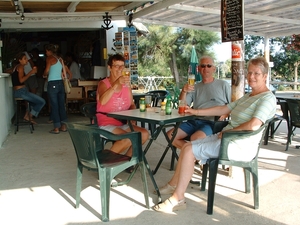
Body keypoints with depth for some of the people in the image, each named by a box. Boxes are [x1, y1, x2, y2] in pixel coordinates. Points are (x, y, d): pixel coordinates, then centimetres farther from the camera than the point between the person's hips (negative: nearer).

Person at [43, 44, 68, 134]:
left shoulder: (50, 58, -5)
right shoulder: (60, 59, 14)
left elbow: (47, 71, -13)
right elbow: (63, 72, 12)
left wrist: (44, 75, 8)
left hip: (52, 84, -6)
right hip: (60, 83, 6)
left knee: (54, 105, -2)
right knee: (61, 105, 9)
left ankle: (56, 128, 1)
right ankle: (63, 126, 14)